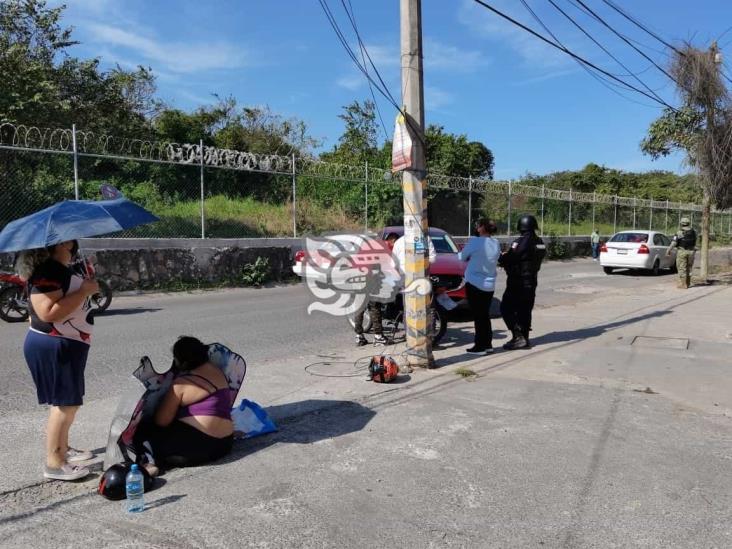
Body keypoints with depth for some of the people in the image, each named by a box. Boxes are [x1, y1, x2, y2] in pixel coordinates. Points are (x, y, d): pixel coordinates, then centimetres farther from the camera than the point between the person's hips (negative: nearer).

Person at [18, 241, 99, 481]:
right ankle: (54, 463, 2)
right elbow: (48, 312, -31)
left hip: (65, 344, 10)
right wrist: (84, 291, -26)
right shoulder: (46, 272, -20)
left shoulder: (62, 270, 11)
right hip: (53, 346, -10)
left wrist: (86, 284, 12)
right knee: (65, 403, -6)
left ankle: (63, 448, 32)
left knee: (68, 401, 18)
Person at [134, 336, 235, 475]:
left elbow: (161, 421, -8)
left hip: (199, 445, -9)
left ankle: (148, 462, -23)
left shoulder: (182, 383, -11)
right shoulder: (217, 371, 10)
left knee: (142, 432, 1)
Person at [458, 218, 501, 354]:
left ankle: (480, 345, 4)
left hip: (474, 283, -6)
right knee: (485, 315, 15)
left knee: (478, 316, 0)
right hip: (489, 285, 6)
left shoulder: (475, 242, -15)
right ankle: (488, 344, 19)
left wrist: (470, 257, 16)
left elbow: (462, 257, -5)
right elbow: (493, 259, 10)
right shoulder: (496, 244, 5)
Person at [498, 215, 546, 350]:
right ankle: (524, 339, 19)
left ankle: (518, 337, -8)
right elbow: (535, 261, 12)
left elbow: (508, 259, -20)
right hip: (531, 282, 8)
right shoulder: (540, 243, 6)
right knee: (525, 311, 15)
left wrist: (500, 258, 3)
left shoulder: (520, 242, -19)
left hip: (517, 282, -8)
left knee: (506, 309, -1)